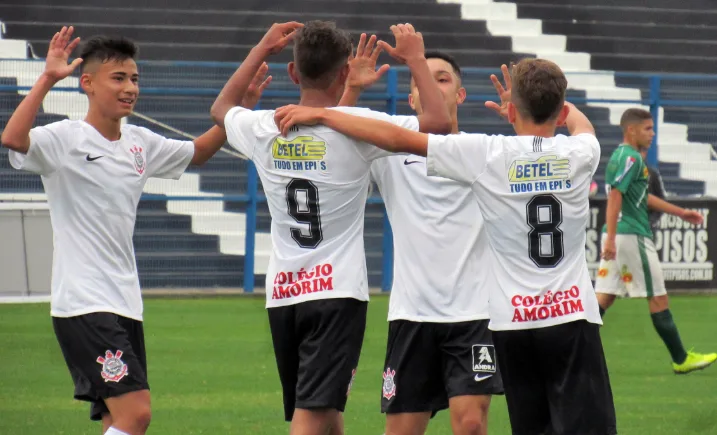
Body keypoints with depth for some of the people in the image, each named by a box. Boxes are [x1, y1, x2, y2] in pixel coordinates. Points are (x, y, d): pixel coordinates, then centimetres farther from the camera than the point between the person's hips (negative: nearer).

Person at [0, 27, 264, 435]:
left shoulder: (141, 143, 12)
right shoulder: (65, 138, -10)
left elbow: (197, 152, 29)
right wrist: (47, 79, -35)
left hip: (126, 305, 8)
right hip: (83, 305, -8)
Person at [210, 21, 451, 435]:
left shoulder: (264, 129, 4)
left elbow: (221, 108, 27)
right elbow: (440, 121, -13)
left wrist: (262, 50, 30)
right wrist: (416, 58, 0)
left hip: (282, 292, 6)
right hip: (337, 291, -6)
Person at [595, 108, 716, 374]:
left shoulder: (621, 156, 19)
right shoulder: (630, 157, -12)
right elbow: (615, 196, -22)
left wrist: (680, 212, 31)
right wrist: (611, 238, -28)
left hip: (616, 236, 9)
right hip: (632, 234, -9)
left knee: (604, 297, 6)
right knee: (658, 298, -1)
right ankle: (681, 360, 6)